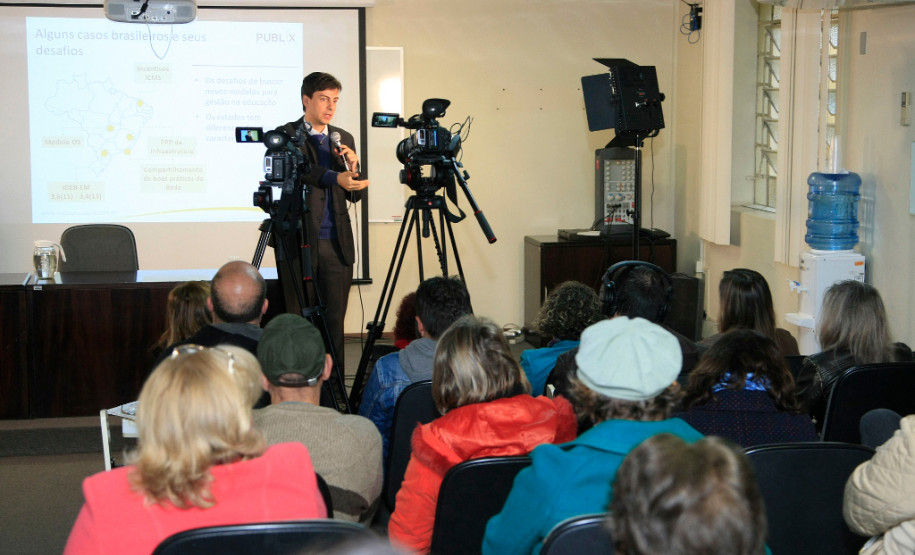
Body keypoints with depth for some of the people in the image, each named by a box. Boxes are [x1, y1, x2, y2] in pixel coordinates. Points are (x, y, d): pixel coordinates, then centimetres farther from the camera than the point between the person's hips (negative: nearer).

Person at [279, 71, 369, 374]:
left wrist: (353, 168, -5)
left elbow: (356, 194, 15)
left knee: (335, 317, 3)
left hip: (336, 243, 4)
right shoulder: (287, 135, 1)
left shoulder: (344, 139, 16)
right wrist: (336, 178, -30)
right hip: (302, 240, -4)